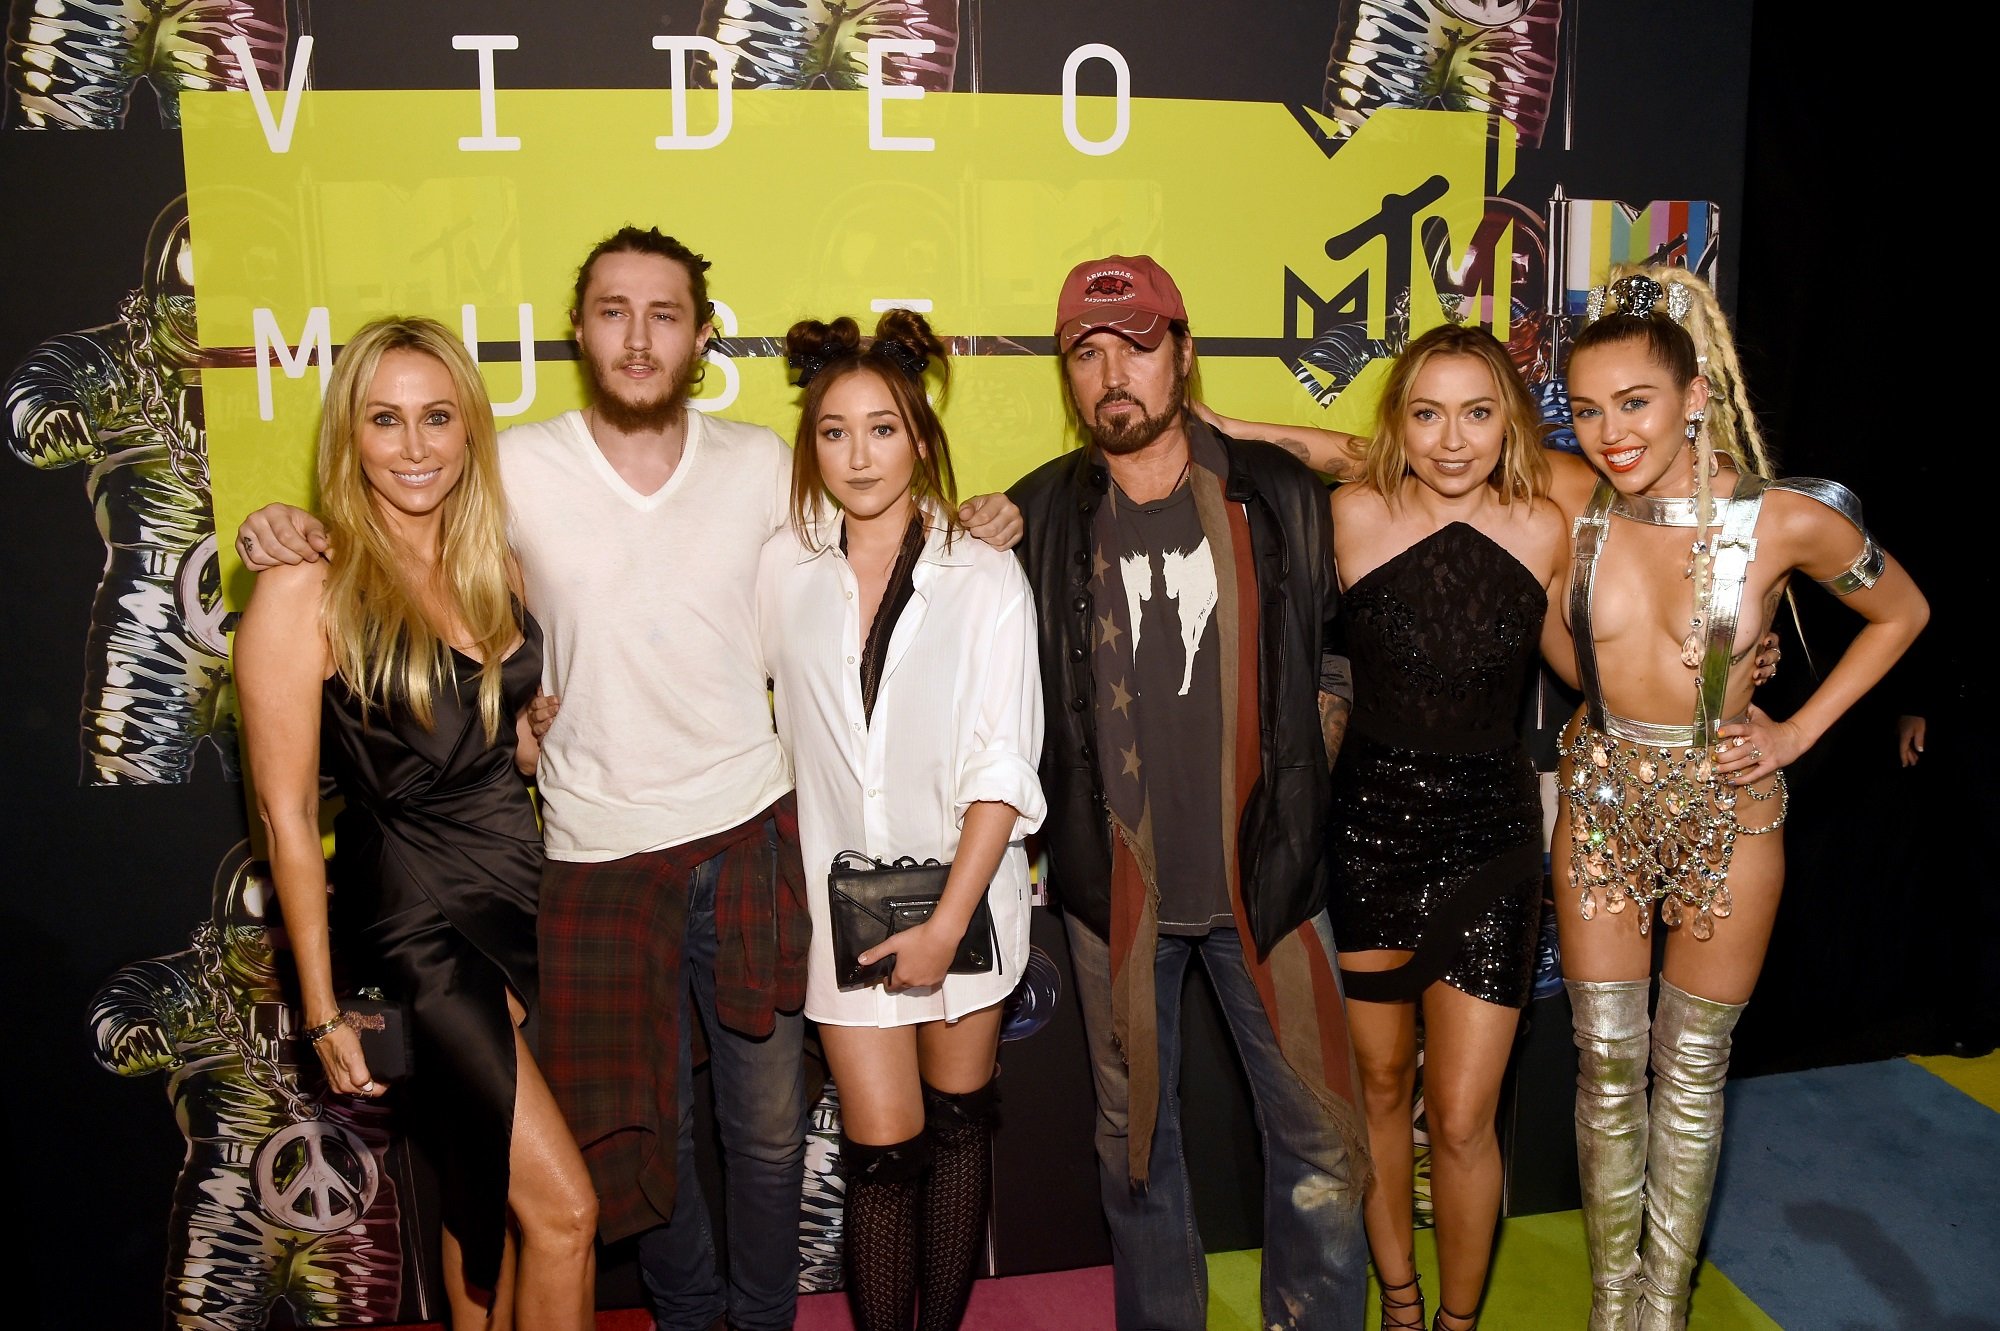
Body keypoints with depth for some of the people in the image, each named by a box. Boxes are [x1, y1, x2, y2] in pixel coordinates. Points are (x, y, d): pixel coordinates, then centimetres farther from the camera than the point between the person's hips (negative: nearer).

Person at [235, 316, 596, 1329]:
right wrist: (323, 1012, -8)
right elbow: (288, 812, -10)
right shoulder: (305, 590, -13)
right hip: (412, 916, -6)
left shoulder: (488, 562, 6)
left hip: (523, 888, 6)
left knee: (489, 1191, 18)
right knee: (562, 1208, -4)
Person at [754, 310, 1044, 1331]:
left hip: (962, 889, 0)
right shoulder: (783, 569, -1)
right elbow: (771, 720, 6)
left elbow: (1003, 769, -9)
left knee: (957, 1122, 14)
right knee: (882, 1148, 2)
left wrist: (949, 920, -14)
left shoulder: (985, 578, -8)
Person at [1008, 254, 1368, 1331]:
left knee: (1322, 1139, 6)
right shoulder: (1037, 515, -1)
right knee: (1133, 1133, 16)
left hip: (1265, 869, 0)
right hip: (1114, 882, 1)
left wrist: (1323, 712, 1)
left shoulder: (1278, 493, -1)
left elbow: (1349, 634, 12)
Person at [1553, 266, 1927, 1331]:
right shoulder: (1574, 505, -9)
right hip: (1602, 802, 2)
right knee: (1607, 1066, 10)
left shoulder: (1787, 518, -15)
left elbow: (1901, 613, 3)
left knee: (1690, 1073, 12)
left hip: (1727, 811, -1)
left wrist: (1797, 731, -2)